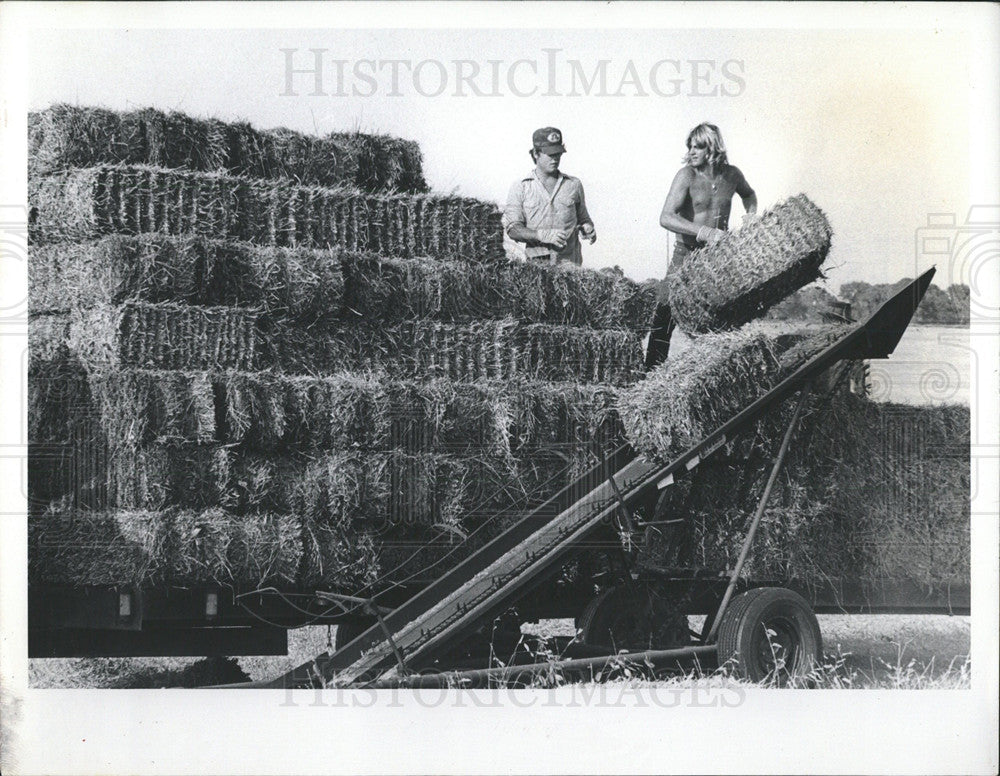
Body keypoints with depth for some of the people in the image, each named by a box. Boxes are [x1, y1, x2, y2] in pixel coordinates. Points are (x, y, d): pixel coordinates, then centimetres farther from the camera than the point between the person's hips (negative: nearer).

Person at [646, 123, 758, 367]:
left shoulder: (731, 174, 1)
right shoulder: (686, 175, -11)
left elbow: (748, 194, 27)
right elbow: (666, 218, -23)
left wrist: (751, 215, 6)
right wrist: (705, 233, -31)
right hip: (687, 254, -3)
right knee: (666, 312, -8)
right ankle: (652, 370, -1)